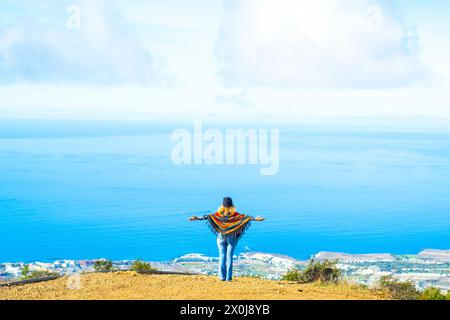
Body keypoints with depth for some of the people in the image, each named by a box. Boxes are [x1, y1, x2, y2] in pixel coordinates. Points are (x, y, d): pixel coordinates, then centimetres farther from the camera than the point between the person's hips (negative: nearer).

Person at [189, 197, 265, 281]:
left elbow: (208, 216, -12)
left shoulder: (219, 213, -5)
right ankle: (228, 277, -1)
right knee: (229, 257, 2)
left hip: (221, 237, 1)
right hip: (231, 238, 0)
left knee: (222, 256, 6)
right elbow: (244, 217, -14)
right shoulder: (235, 214, -6)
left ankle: (222, 276, 2)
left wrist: (197, 218, -15)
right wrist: (255, 219, -15)